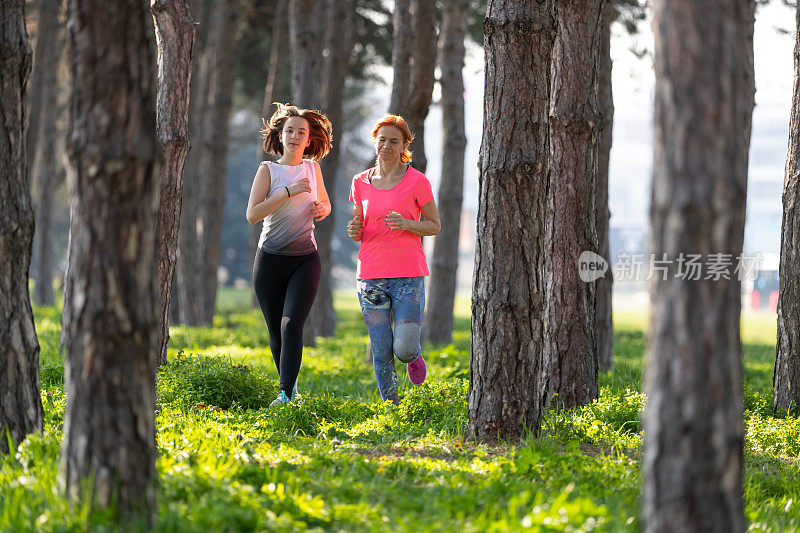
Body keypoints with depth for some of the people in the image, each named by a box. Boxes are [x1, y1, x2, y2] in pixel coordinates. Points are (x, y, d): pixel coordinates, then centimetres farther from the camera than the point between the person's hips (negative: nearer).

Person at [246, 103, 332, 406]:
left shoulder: (312, 168, 7)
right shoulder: (268, 170, -2)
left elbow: (325, 203, 24)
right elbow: (252, 215, -14)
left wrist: (322, 209, 0)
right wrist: (289, 192, -19)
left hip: (305, 260, 1)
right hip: (270, 261, 0)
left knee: (291, 325, -18)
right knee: (276, 333, 6)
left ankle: (286, 394, -22)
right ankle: (290, 383, 29)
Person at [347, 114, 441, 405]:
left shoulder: (417, 181, -1)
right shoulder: (360, 183, 9)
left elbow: (434, 226, 4)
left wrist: (406, 224, -15)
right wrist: (354, 231, -7)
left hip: (409, 275, -3)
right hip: (371, 276, 3)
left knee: (404, 349, -11)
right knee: (381, 353, -1)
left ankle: (414, 354, 25)